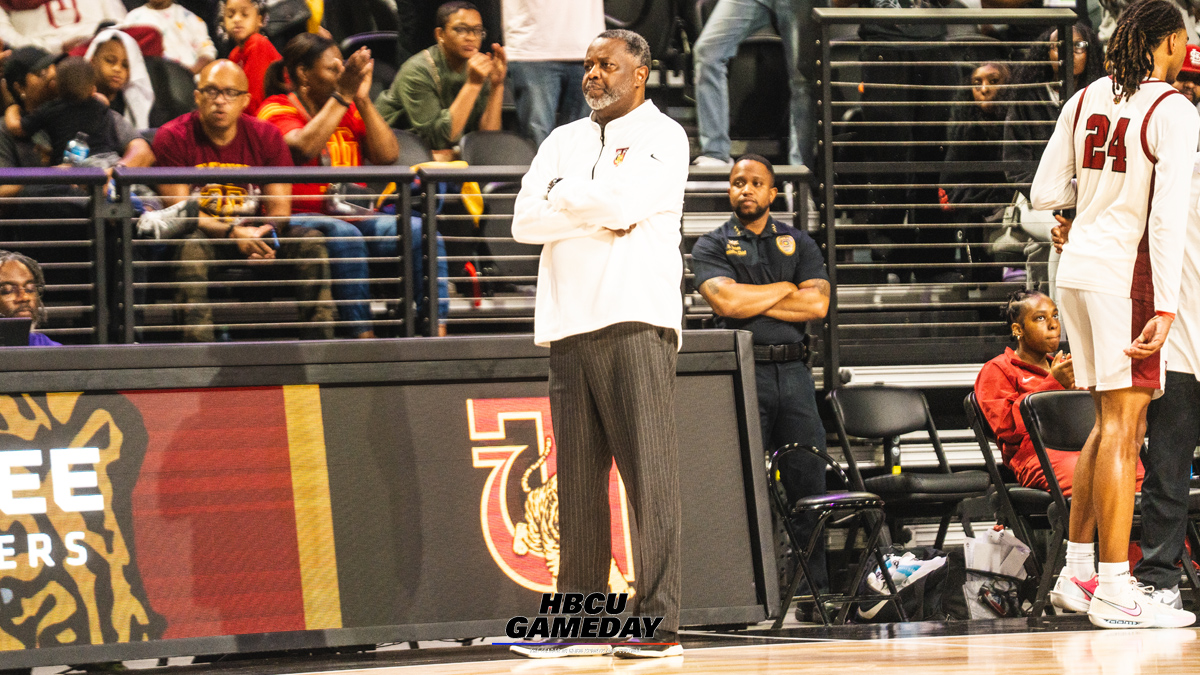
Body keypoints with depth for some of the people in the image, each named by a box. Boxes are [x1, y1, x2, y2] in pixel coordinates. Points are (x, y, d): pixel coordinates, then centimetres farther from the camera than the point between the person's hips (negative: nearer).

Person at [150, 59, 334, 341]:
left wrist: (267, 235, -27)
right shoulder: (172, 138, -8)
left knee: (310, 241, -21)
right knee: (190, 245, -38)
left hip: (253, 233, 3)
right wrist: (232, 233, -29)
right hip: (204, 234, -3)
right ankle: (198, 346, -46)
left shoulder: (266, 136, 1)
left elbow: (279, 208, -2)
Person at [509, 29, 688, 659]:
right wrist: (599, 218, -5)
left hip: (635, 322, -5)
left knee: (649, 473, -8)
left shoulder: (663, 136, 4)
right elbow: (525, 221, 7)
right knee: (578, 478, 4)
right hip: (569, 324, 6)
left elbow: (621, 199, -13)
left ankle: (659, 623, -10)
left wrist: (564, 198, 4)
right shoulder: (562, 142, 21)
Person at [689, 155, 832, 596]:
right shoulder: (712, 246, 8)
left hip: (793, 372, 2)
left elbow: (817, 304, 1)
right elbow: (725, 299, -11)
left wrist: (751, 300, -3)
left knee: (808, 484, -1)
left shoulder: (799, 244, 16)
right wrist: (786, 288, 0)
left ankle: (817, 588, 3)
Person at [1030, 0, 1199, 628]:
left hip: (1077, 269, 7)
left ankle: (1076, 573, 20)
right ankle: (1114, 590, -9)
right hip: (1124, 271, -7)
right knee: (1124, 428, -7)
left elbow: (1045, 194, 11)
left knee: (1107, 425, 17)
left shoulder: (1086, 99, 10)